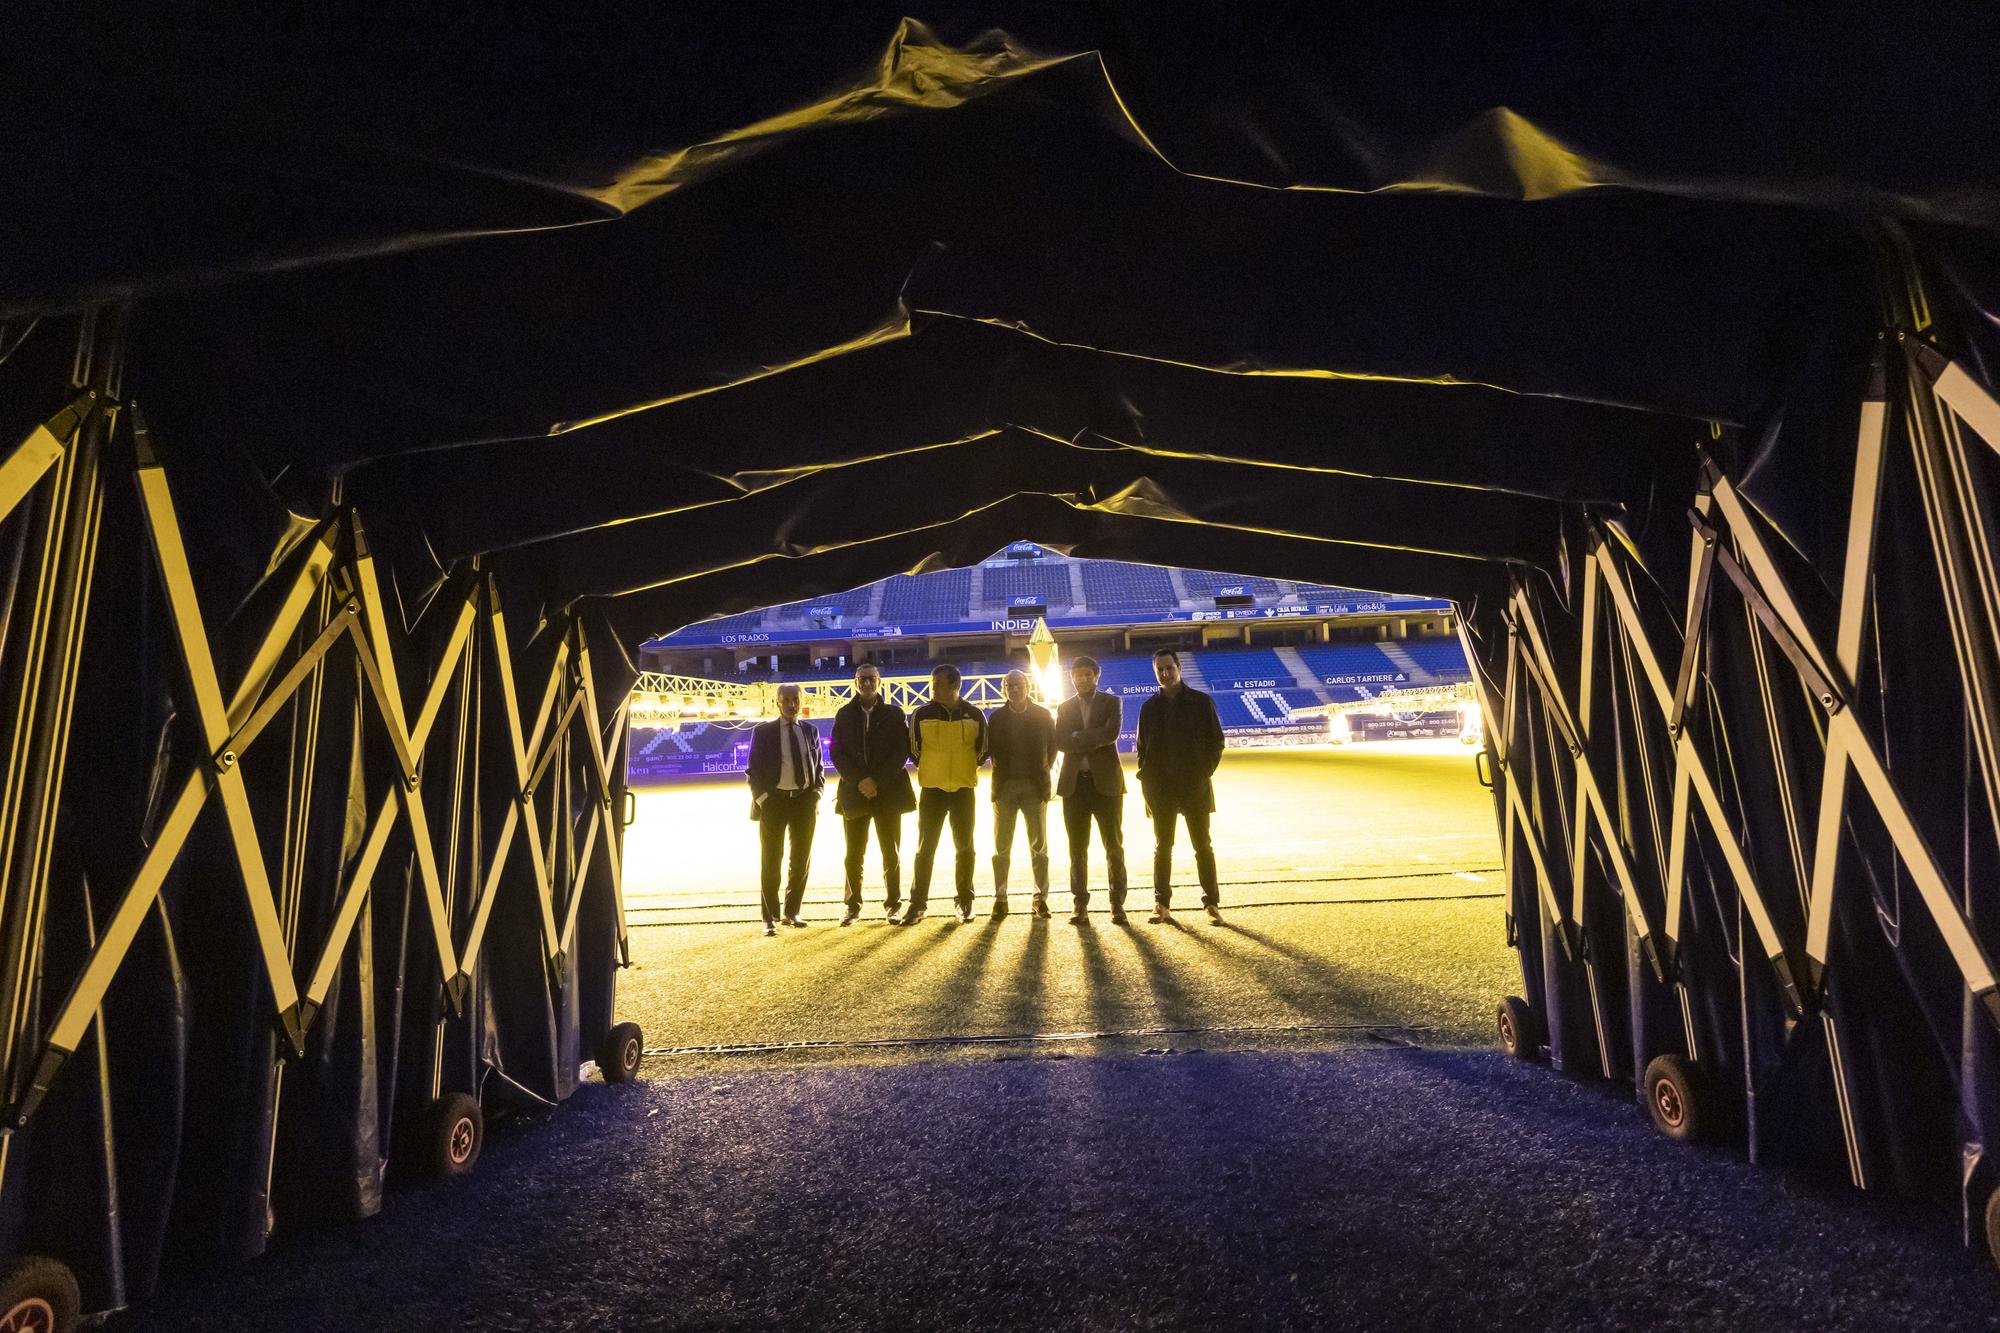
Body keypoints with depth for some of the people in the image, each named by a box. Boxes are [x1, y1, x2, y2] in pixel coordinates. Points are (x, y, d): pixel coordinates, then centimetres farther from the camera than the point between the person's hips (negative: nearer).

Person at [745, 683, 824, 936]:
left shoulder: (810, 731, 9)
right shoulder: (763, 731, 0)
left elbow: (819, 768, 14)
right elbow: (753, 770, -1)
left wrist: (816, 798, 2)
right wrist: (762, 799, -10)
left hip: (805, 801, 3)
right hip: (774, 801, -3)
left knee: (801, 860, 10)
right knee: (772, 861, 1)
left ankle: (792, 912, 24)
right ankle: (769, 918, 8)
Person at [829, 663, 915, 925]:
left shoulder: (894, 714, 4)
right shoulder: (844, 715, 8)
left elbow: (901, 752, -3)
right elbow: (838, 753, 1)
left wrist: (876, 780, -13)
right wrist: (859, 782, -12)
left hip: (888, 792, -1)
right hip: (854, 792, 1)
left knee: (891, 853, 4)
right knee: (854, 855, 4)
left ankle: (892, 904, 14)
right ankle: (853, 906, 14)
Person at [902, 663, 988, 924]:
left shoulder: (974, 715, -1)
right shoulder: (921, 715, -3)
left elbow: (983, 749, 11)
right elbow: (914, 749, 8)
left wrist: (967, 769, 11)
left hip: (965, 790, 1)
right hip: (932, 790, -1)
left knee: (965, 847, 7)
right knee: (925, 849, 0)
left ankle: (965, 902, 18)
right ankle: (917, 903, 7)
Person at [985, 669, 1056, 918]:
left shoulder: (1043, 715, 3)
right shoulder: (996, 717, 4)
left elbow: (1053, 745, 7)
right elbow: (991, 748, 6)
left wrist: (1044, 771, 2)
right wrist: (1002, 772, 1)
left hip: (1035, 785, -1)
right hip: (1005, 786, 1)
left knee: (1039, 845, 2)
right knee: (1001, 846, 4)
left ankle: (1041, 898, 10)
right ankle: (1000, 898, 10)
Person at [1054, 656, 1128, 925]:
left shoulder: (1111, 702, 6)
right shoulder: (1065, 707, 13)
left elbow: (1111, 733, -13)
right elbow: (1059, 741, -3)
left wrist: (1078, 737, -10)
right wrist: (1093, 740, -12)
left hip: (1106, 781, -2)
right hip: (1074, 783, 2)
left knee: (1114, 846, 2)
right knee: (1077, 849, 5)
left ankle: (1118, 905, 9)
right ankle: (1080, 906, 11)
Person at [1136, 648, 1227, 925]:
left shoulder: (1201, 702, 2)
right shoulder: (1149, 707, 8)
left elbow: (1216, 741, 3)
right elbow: (1143, 748, 10)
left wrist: (1204, 773, -7)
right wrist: (1146, 783, 2)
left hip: (1195, 787, -2)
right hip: (1161, 788, 2)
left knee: (1203, 847, 3)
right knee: (1162, 848, 6)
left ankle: (1212, 904, 9)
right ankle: (1162, 905, 12)